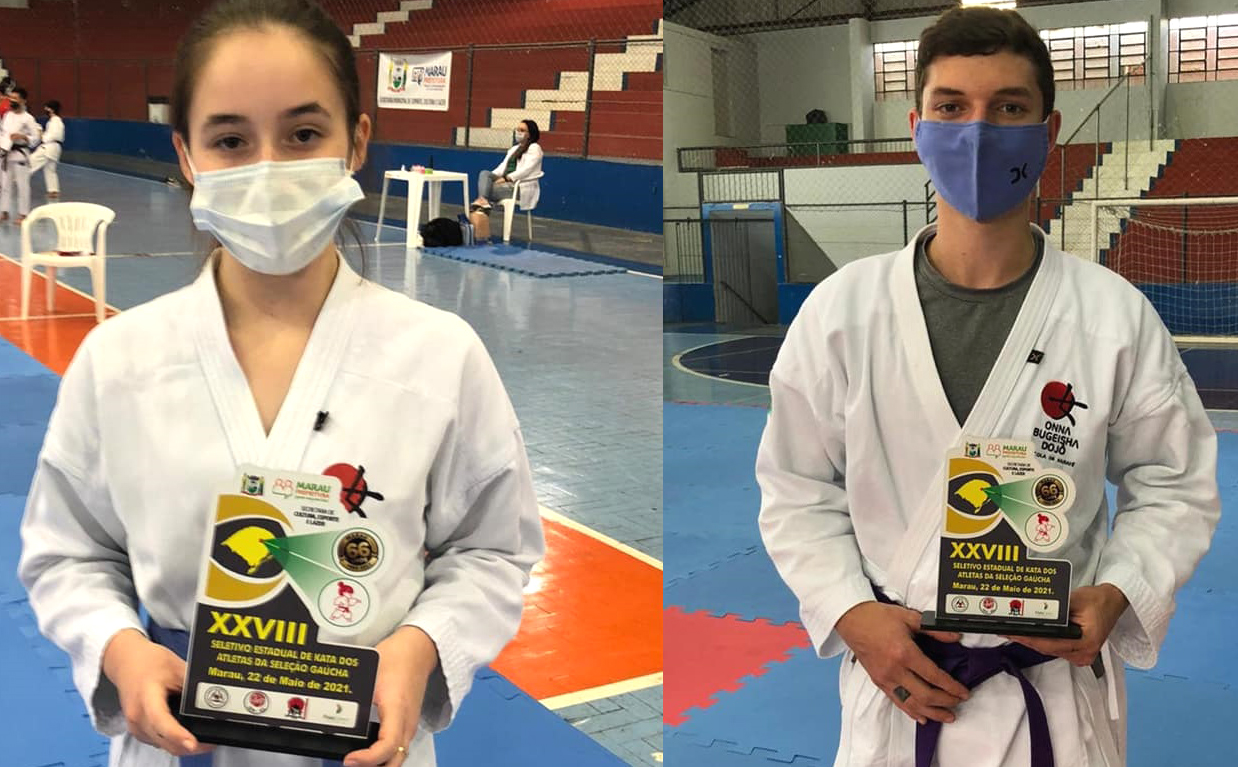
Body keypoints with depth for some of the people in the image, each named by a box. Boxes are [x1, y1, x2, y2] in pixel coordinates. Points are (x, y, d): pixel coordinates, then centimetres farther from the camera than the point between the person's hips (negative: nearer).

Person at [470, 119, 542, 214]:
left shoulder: (534, 148, 0)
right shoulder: (514, 149, 27)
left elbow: (527, 169, -14)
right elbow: (503, 166, 19)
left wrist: (506, 178, -22)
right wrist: (492, 176, -2)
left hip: (520, 188, -8)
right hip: (506, 182, 8)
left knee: (488, 188, -28)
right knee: (484, 173, -20)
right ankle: (482, 201, -40)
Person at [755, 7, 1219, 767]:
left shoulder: (1116, 316, -9)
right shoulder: (841, 310, -8)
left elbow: (1175, 486, 1)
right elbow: (799, 493, 0)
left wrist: (1117, 594, -14)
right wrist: (852, 612, -13)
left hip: (1060, 688, 0)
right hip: (898, 685, 0)